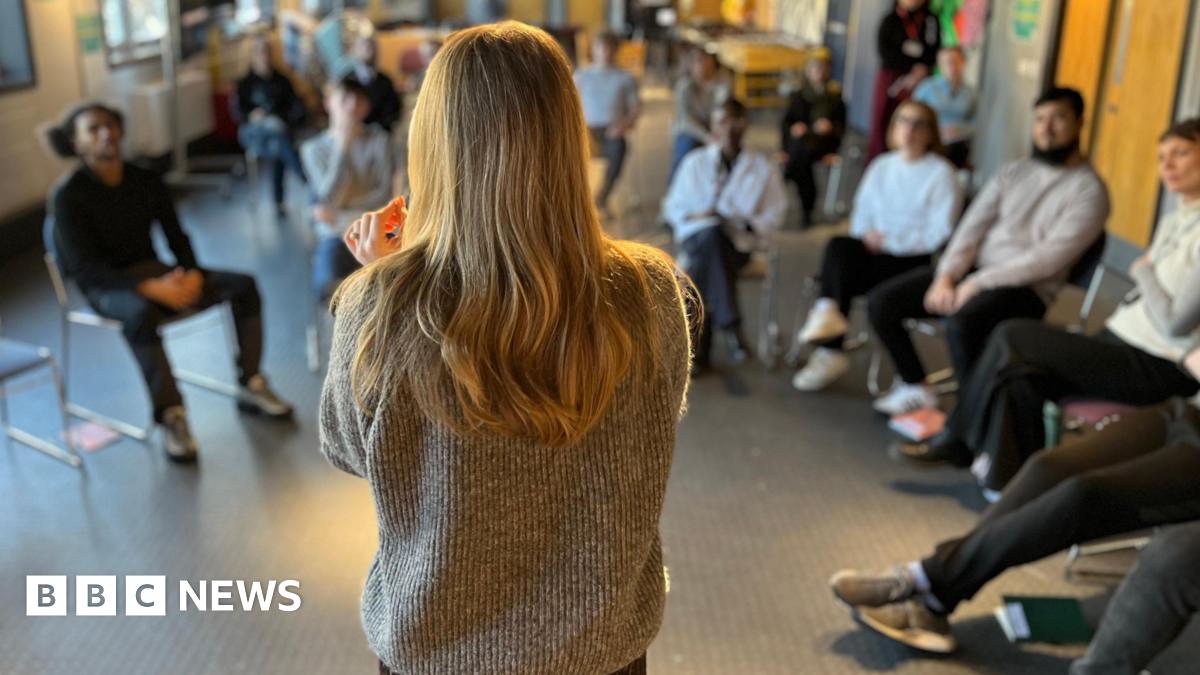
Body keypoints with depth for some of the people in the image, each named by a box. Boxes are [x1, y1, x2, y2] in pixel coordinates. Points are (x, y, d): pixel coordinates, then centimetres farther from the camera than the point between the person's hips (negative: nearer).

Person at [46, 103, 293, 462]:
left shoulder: (145, 181, 3)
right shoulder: (67, 195, -12)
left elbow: (177, 238, 6)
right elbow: (84, 267, -18)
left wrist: (193, 273, -17)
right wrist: (150, 287, -29)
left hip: (154, 270, 6)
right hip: (106, 286, -5)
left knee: (243, 285, -11)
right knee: (141, 313, -41)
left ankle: (250, 386, -2)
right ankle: (171, 416, -29)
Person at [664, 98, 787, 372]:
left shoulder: (762, 168, 16)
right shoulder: (695, 162, 17)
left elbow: (775, 212, 12)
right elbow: (672, 206, 18)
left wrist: (750, 227, -9)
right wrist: (694, 216, -4)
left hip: (738, 243, 0)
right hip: (696, 235, 0)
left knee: (702, 262, -36)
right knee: (713, 233, -38)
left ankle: (700, 345, -37)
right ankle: (729, 325, -43)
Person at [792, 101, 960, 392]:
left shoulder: (941, 174, -1)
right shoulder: (881, 166, 17)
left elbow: (940, 234, -8)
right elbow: (862, 213, 17)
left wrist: (888, 240, -14)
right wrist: (866, 236, -5)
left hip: (915, 261, -5)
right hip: (876, 249, 5)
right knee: (838, 246, -29)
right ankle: (829, 316, -28)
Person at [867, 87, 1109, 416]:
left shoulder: (1089, 189, -7)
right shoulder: (1013, 171, 13)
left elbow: (1049, 258, -17)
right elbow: (972, 227, 7)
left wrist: (978, 284, -19)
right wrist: (946, 276, -10)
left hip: (1025, 289, -6)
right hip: (975, 268, 7)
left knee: (960, 324, -37)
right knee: (880, 302, -8)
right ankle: (915, 387, 10)